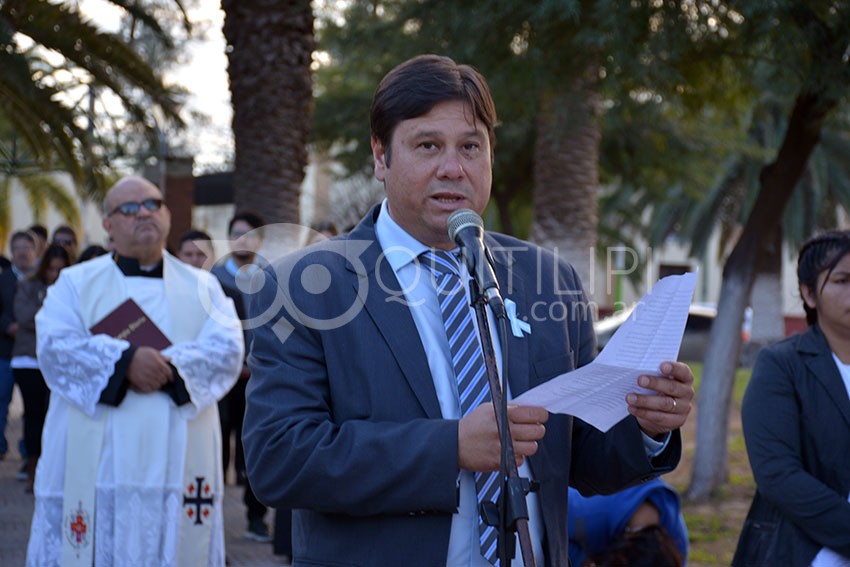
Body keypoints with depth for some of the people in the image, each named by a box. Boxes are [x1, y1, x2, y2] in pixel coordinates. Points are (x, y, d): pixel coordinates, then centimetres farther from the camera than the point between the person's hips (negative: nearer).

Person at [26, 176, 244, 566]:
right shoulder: (76, 282, 12)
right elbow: (55, 344, -5)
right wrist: (125, 361, -18)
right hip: (96, 464, -1)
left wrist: (169, 367, -16)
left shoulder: (202, 286, 16)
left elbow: (227, 348, 0)